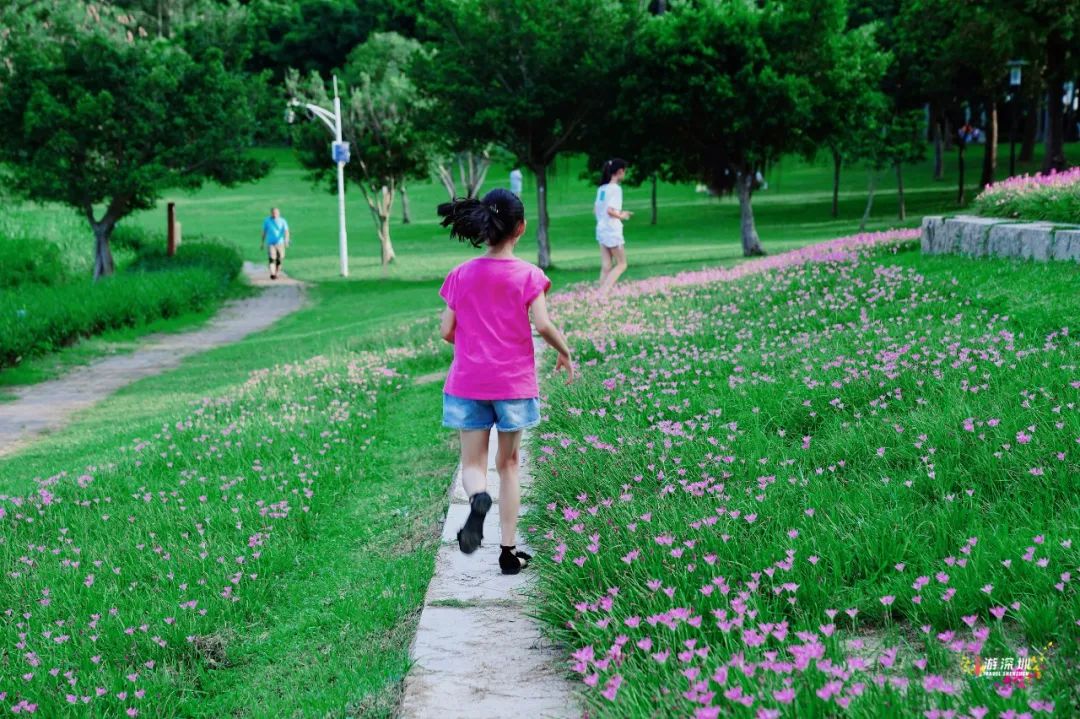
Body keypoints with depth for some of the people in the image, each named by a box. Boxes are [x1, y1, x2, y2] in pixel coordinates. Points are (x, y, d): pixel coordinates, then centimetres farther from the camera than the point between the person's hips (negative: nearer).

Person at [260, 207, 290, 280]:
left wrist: (286, 240, -27)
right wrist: (262, 242, 13)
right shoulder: (267, 221, 1)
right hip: (270, 243, -1)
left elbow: (286, 231, -11)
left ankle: (276, 273, 29)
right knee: (272, 259, -17)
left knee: (279, 260, 8)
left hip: (280, 243, 1)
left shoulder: (282, 221, -3)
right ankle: (272, 274, -27)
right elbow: (264, 232, 10)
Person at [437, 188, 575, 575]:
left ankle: (478, 498, -29)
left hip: (468, 382, 1)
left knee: (472, 463, 8)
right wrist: (565, 352, 1)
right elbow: (542, 324, -17)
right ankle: (508, 551, 14)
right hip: (514, 383, -1)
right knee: (508, 464, 13)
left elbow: (447, 331, 1)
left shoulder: (460, 275, 0)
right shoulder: (528, 275, -8)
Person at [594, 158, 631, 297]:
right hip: (612, 231, -8)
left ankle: (601, 295, 4)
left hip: (601, 229, 8)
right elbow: (610, 210, -24)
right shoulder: (615, 188, -15)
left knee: (606, 267, 9)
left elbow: (595, 210, 14)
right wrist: (621, 215, -6)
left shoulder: (602, 188, 10)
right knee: (621, 264, 4)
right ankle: (603, 294, -7)